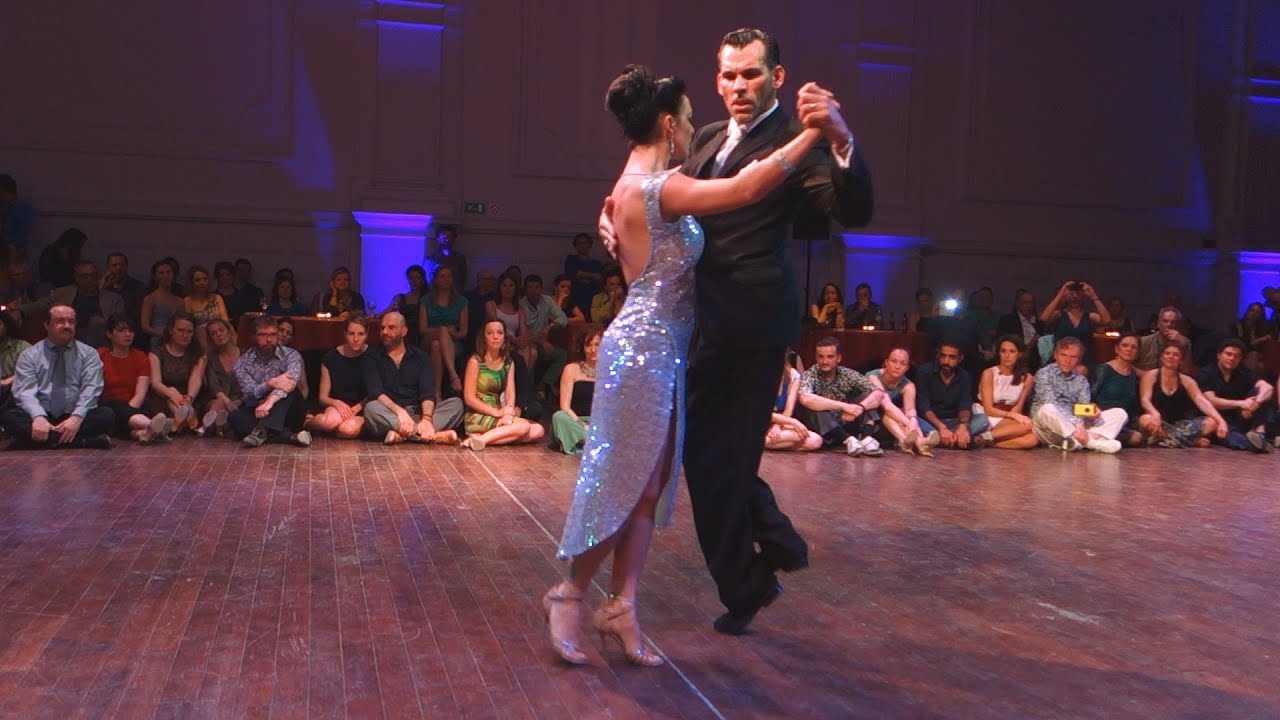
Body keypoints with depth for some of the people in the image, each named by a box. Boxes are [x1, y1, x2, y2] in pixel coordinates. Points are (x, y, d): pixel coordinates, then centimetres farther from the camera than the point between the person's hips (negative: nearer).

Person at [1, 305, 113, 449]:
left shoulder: (89, 354, 8)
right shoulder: (29, 355, 8)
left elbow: (91, 389, -5)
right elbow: (24, 391, -5)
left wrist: (77, 417, -25)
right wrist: (39, 417, -27)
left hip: (73, 417, -1)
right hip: (41, 417, 1)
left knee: (106, 415, -27)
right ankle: (80, 440, -36)